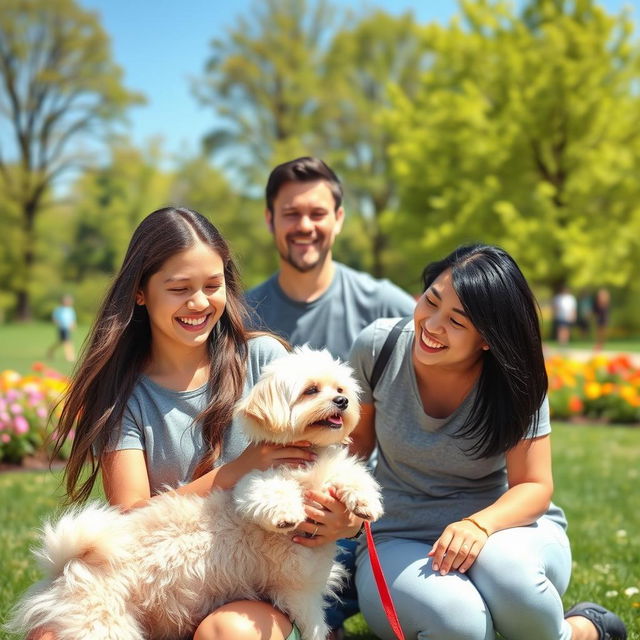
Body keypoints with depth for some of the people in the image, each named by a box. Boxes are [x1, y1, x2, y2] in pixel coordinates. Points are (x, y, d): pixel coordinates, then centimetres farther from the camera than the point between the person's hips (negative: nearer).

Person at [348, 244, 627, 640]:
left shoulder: (515, 381, -11)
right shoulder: (378, 347, -10)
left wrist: (480, 524, -30)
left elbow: (535, 485, -10)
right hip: (400, 542, 0)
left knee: (503, 567, -38)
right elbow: (356, 437, 3)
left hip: (504, 523, 1)